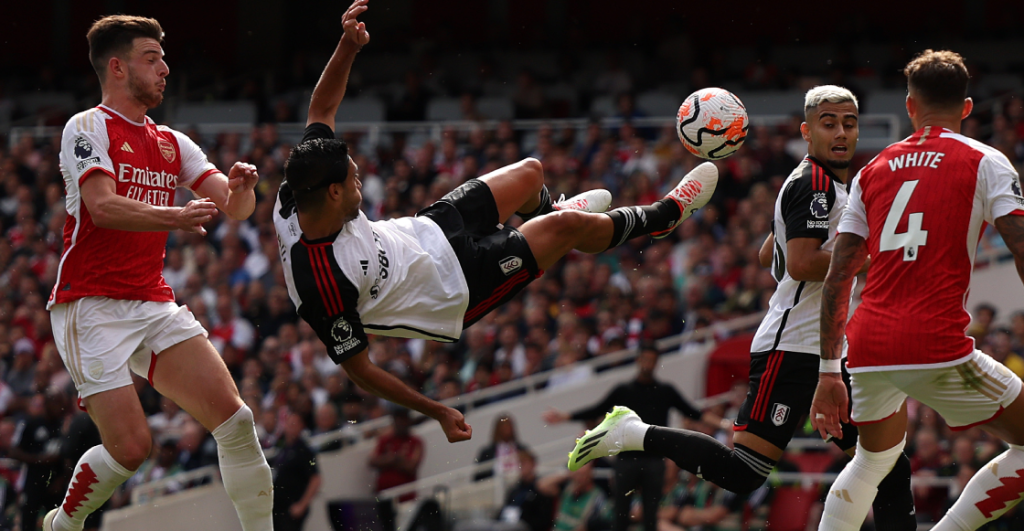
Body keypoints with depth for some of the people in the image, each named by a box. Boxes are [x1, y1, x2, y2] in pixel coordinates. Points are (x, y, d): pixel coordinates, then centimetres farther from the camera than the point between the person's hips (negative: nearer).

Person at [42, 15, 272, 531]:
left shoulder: (171, 143, 17)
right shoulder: (87, 128, -3)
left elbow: (234, 208, 12)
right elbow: (103, 207, -19)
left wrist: (240, 187, -12)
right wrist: (175, 218, -33)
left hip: (155, 305, 6)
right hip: (92, 308, -6)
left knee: (235, 419, -9)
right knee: (130, 446, -14)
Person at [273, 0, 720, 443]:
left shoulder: (295, 200, -21)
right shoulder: (325, 287, -40)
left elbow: (321, 110, -6)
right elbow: (357, 367, -28)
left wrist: (347, 47, -20)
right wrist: (438, 412, -23)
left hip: (426, 230, 8)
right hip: (451, 295, -8)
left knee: (530, 173, 21)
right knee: (569, 225, -9)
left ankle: (547, 216, 61)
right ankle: (665, 216, 23)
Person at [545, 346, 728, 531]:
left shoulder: (666, 391, 10)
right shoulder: (623, 391, 10)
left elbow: (692, 413, 7)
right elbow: (596, 411, 9)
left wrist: (722, 423, -4)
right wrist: (564, 416, 2)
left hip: (654, 459, 0)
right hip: (627, 459, 0)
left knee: (651, 515, -2)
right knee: (621, 513, -2)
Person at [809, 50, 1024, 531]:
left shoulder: (874, 170, 17)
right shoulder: (985, 162, 4)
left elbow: (836, 279, 14)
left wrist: (829, 373, 19)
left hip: (868, 347, 5)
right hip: (937, 345, -5)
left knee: (874, 459, 31)